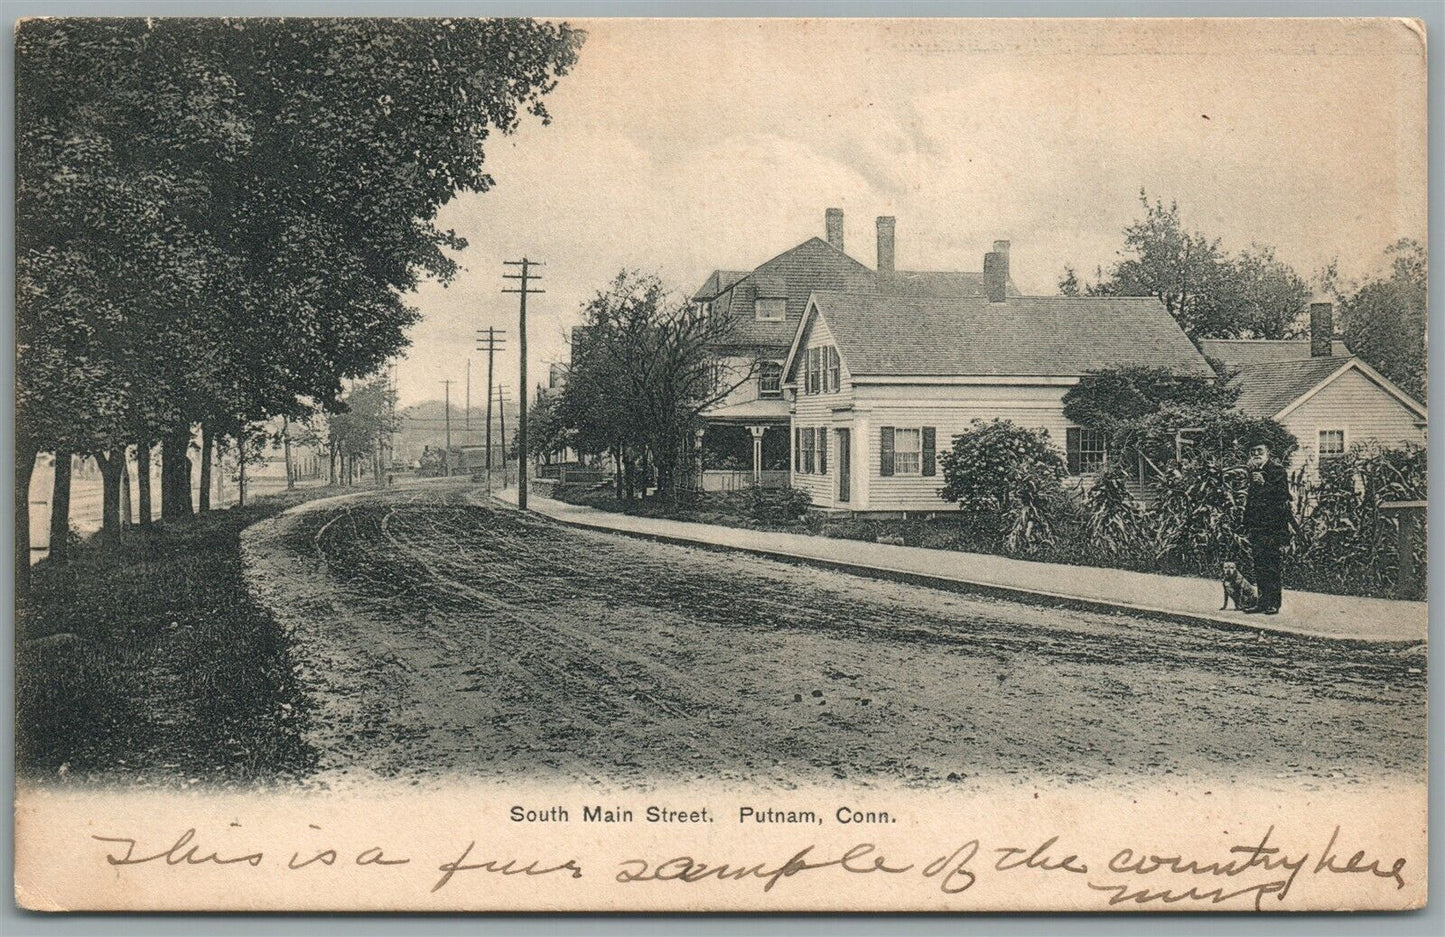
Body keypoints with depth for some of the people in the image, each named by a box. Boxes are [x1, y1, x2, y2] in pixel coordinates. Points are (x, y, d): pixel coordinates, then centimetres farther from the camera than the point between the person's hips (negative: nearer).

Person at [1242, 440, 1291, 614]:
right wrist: (1247, 525, 19)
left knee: (1272, 566, -7)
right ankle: (1263, 602, 12)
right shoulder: (1253, 471, 18)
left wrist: (1265, 484, -22)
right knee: (1259, 566, 7)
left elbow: (1283, 494, -13)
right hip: (1257, 526, 7)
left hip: (1273, 526, -7)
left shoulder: (1277, 470, -4)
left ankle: (1274, 603, -4)